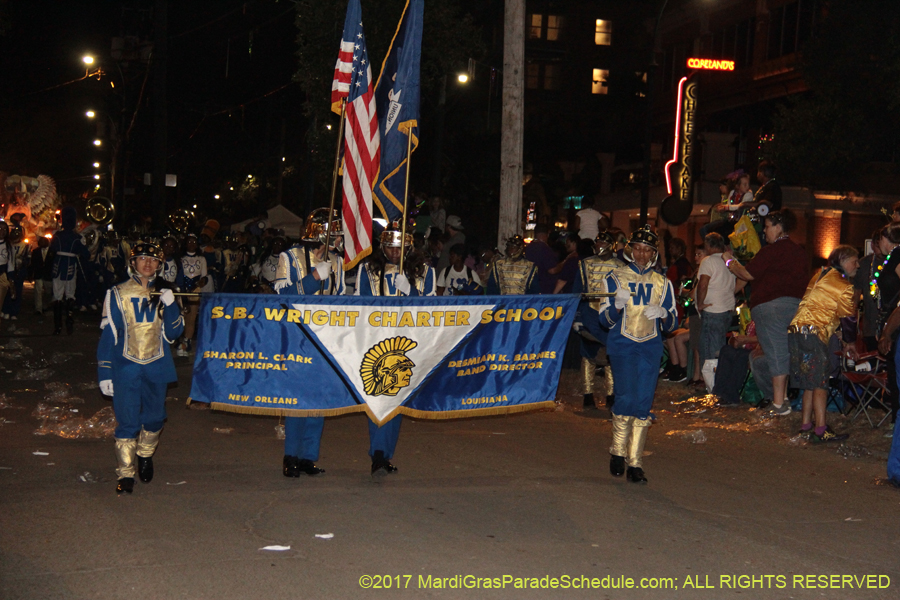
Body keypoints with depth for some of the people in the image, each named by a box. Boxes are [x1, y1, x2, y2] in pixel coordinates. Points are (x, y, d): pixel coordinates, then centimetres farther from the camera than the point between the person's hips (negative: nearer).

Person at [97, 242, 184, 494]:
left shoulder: (163, 295, 8)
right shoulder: (118, 294, 0)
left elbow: (172, 333, 2)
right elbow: (108, 335, 1)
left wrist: (170, 306, -14)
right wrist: (104, 374, -3)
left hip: (156, 367, 3)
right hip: (126, 368, -3)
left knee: (155, 418, 9)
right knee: (128, 421, -6)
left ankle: (145, 455, 36)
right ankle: (125, 473, 4)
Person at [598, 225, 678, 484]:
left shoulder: (662, 283, 12)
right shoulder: (615, 278, 5)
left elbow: (672, 325, 12)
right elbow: (605, 320, 2)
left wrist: (662, 314, -11)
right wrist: (618, 305, -19)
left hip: (650, 347, 2)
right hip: (622, 345, -2)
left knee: (643, 404, -2)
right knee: (626, 397, -14)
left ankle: (635, 463, 3)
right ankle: (617, 451, 7)